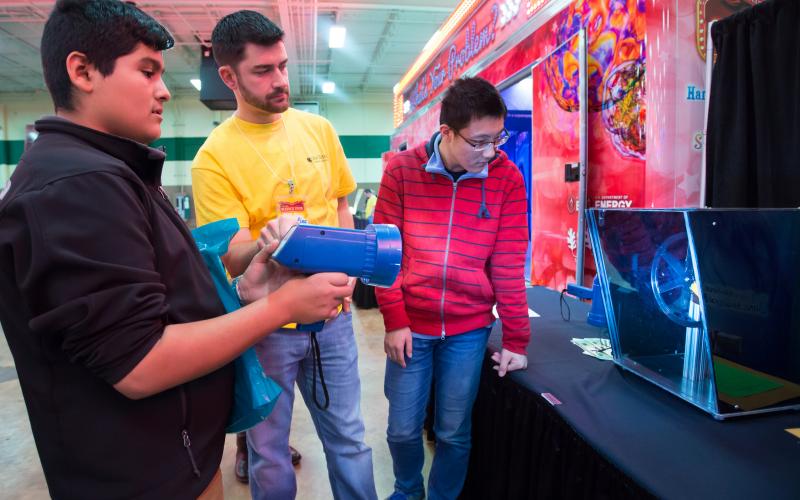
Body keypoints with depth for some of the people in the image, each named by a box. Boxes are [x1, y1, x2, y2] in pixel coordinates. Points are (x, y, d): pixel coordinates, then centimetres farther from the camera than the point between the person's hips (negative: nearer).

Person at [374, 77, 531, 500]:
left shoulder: (506, 177, -6)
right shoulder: (401, 170, -6)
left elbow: (509, 264, -3)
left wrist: (516, 338, -1)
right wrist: (394, 321, -6)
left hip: (470, 329, 0)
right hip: (411, 324, 0)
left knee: (454, 433, 11)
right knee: (403, 430, 11)